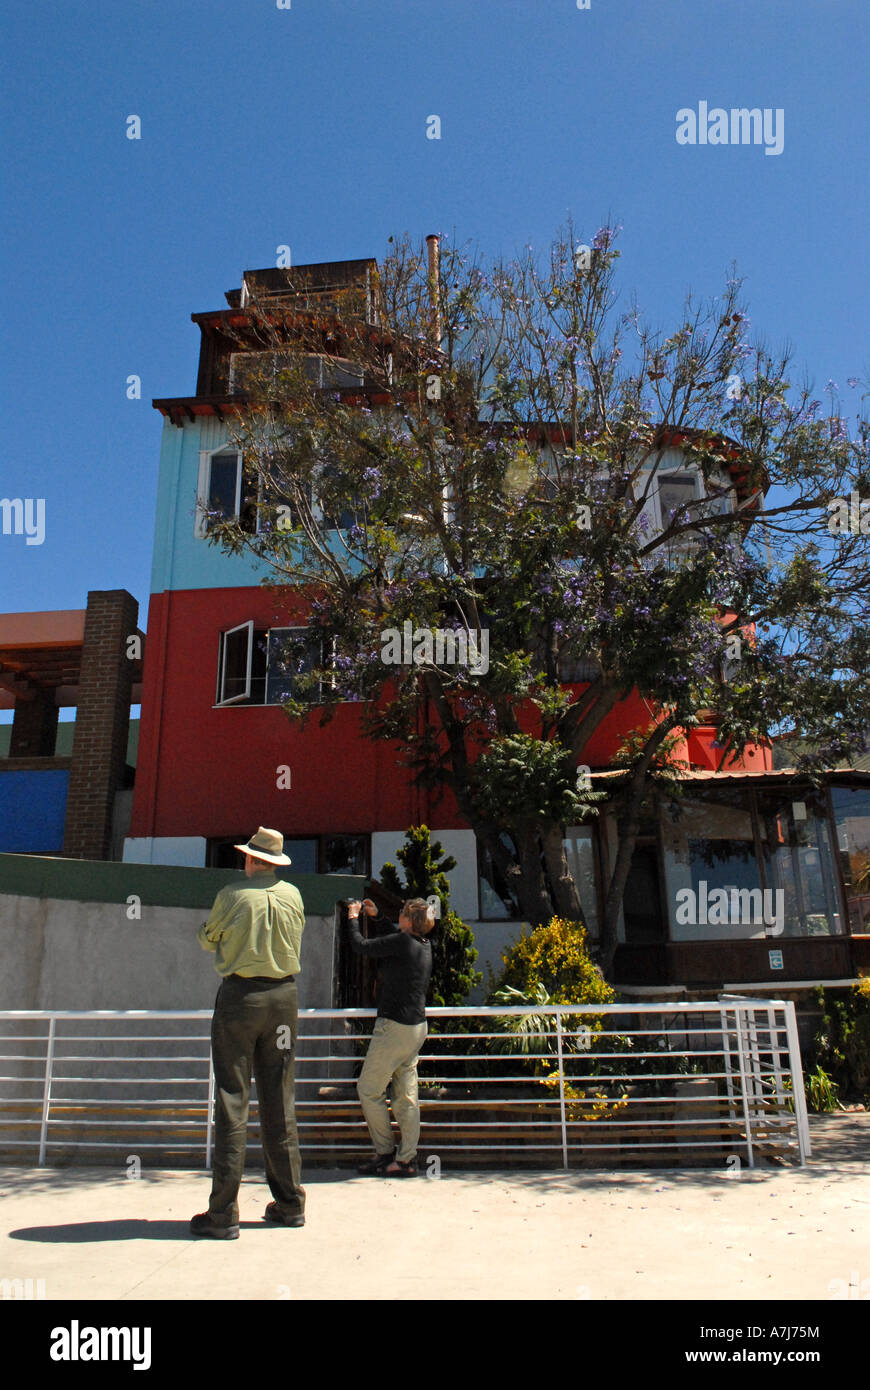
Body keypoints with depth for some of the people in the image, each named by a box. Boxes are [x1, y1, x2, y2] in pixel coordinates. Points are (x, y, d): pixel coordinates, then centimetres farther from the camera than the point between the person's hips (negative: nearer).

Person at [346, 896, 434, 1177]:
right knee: (406, 1095, 10)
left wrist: (353, 918, 5)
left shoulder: (403, 941, -19)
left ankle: (385, 1152, 12)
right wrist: (375, 916, 31)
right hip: (417, 1027, 9)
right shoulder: (424, 945, 7)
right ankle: (407, 1159, 13)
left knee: (368, 1090, 4)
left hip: (395, 1027, -9)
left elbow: (362, 946, -12)